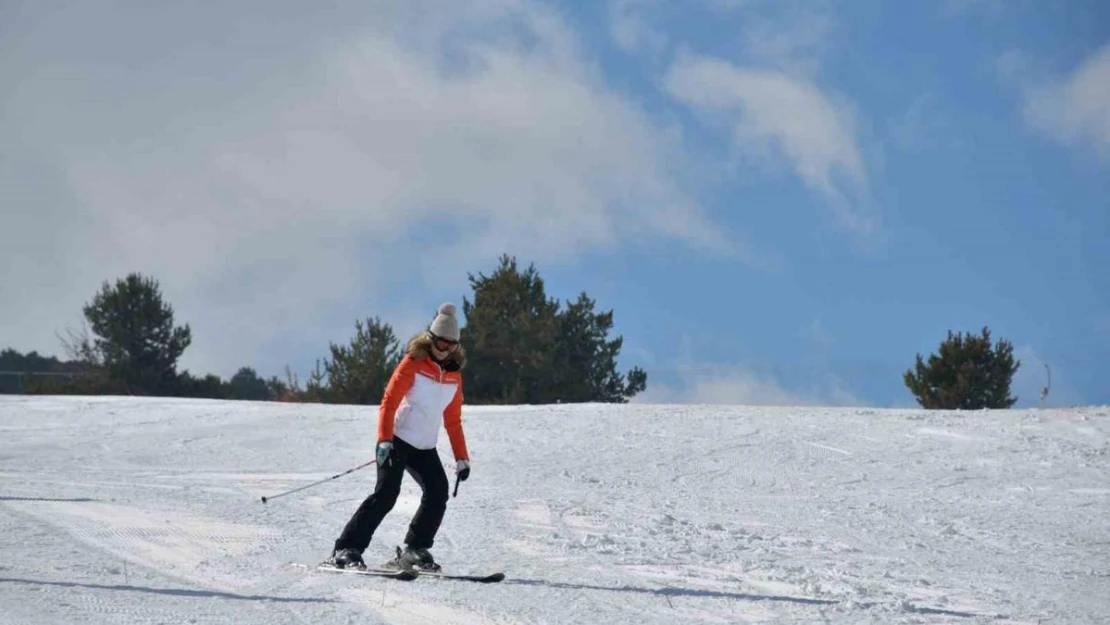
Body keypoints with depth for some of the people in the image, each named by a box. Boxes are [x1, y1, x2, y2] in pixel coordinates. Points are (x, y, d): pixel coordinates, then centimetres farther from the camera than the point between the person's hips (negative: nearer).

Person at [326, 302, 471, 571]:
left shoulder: (454, 375, 9)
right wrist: (384, 440, -24)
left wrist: (462, 458, 13)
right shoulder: (413, 363, -7)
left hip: (425, 448, 6)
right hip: (397, 440, -6)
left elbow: (453, 420, 18)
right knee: (386, 494, -15)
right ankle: (346, 550, -12)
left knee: (438, 495, -10)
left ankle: (415, 550, 2)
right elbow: (389, 402, -12)